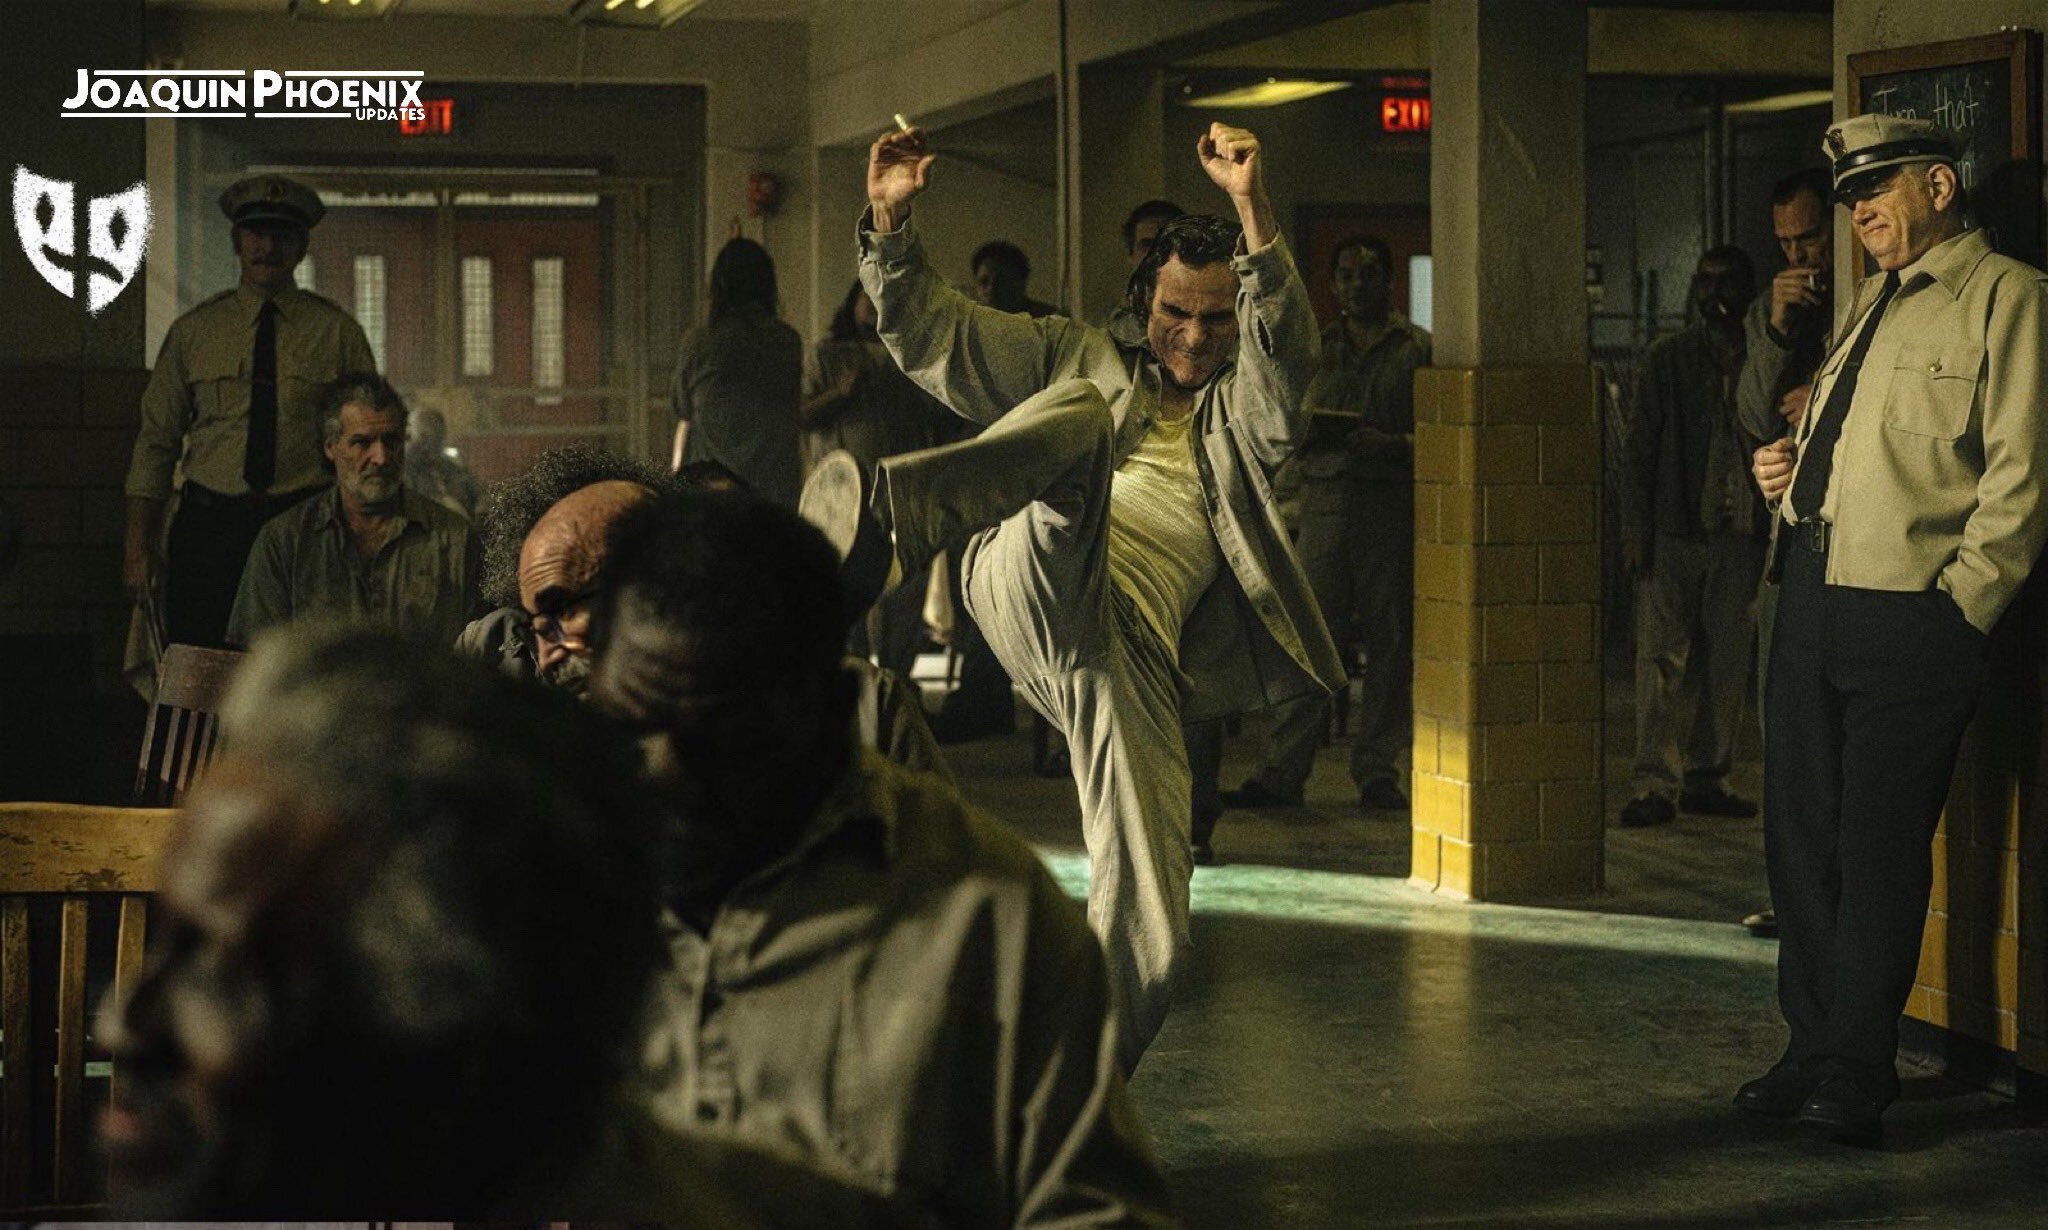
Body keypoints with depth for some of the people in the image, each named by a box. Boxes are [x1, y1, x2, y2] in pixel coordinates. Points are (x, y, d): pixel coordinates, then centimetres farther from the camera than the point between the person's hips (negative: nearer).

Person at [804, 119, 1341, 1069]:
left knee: (1148, 941, -10)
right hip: (1034, 588, -1)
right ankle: (880, 517, -59)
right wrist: (890, 223, 7)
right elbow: (932, 332, 23)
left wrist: (1253, 210, -16)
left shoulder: (1246, 411, 21)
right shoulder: (1083, 363, 26)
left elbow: (1289, 347, -2)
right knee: (1083, 421, -32)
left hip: (1135, 653, 1)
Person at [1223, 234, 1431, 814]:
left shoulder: (1418, 348, 6)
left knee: (1389, 642, 1)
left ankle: (1378, 772, 8)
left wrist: (1392, 445, -17)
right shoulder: (1314, 349, 17)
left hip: (1393, 505, -2)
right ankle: (1281, 771, -2)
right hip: (1325, 500, 2)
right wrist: (1309, 434, -6)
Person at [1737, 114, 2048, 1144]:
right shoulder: (1876, 299, 21)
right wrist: (1788, 466, 13)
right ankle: (1813, 1047, 21)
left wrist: (1959, 604, -13)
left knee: (1879, 847, -3)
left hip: (1909, 613, -8)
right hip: (1812, 594, 8)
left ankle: (1858, 1071, 5)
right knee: (1800, 831, 10)